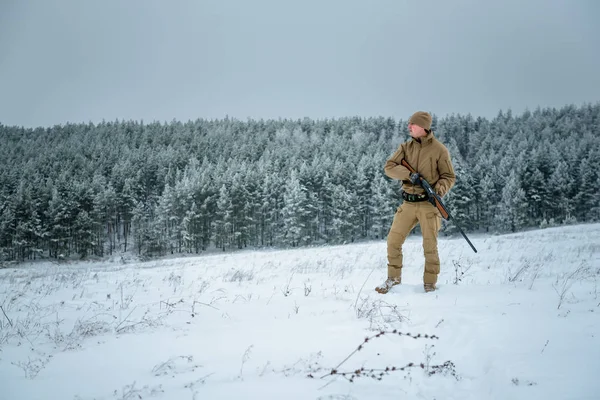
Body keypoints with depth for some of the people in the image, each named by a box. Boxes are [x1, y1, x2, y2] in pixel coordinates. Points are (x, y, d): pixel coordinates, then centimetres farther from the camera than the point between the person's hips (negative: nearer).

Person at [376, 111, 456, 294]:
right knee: (393, 240, 4)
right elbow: (388, 167, -2)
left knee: (430, 246, 0)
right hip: (408, 203, 4)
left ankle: (430, 283, 16)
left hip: (428, 204, -4)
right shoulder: (406, 147, 7)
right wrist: (409, 174, -18)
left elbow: (449, 176, 0)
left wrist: (438, 191, -19)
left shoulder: (439, 149, -4)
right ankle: (393, 278, 21)